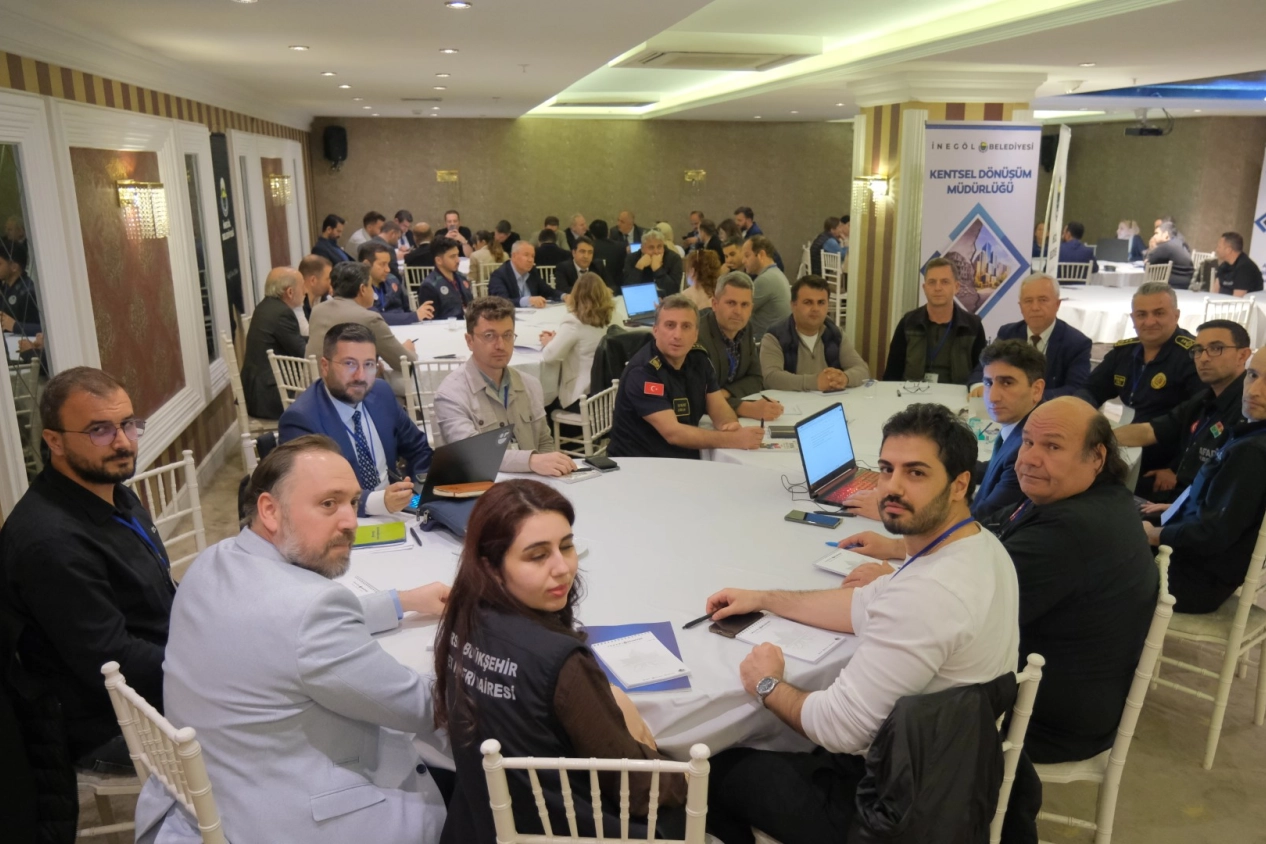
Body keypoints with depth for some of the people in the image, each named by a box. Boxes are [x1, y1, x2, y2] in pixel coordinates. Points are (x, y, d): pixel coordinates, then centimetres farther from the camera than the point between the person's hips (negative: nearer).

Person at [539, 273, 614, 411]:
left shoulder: (574, 322, -17)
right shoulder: (608, 320, 4)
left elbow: (550, 356, -20)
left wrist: (547, 342, 2)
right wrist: (556, 338, 12)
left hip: (580, 397, -7)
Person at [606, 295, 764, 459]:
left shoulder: (698, 358, 3)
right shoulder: (643, 371, -19)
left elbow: (718, 407, 5)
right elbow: (673, 433, -25)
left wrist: (732, 427, -19)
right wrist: (734, 439, -28)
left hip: (686, 462, 7)